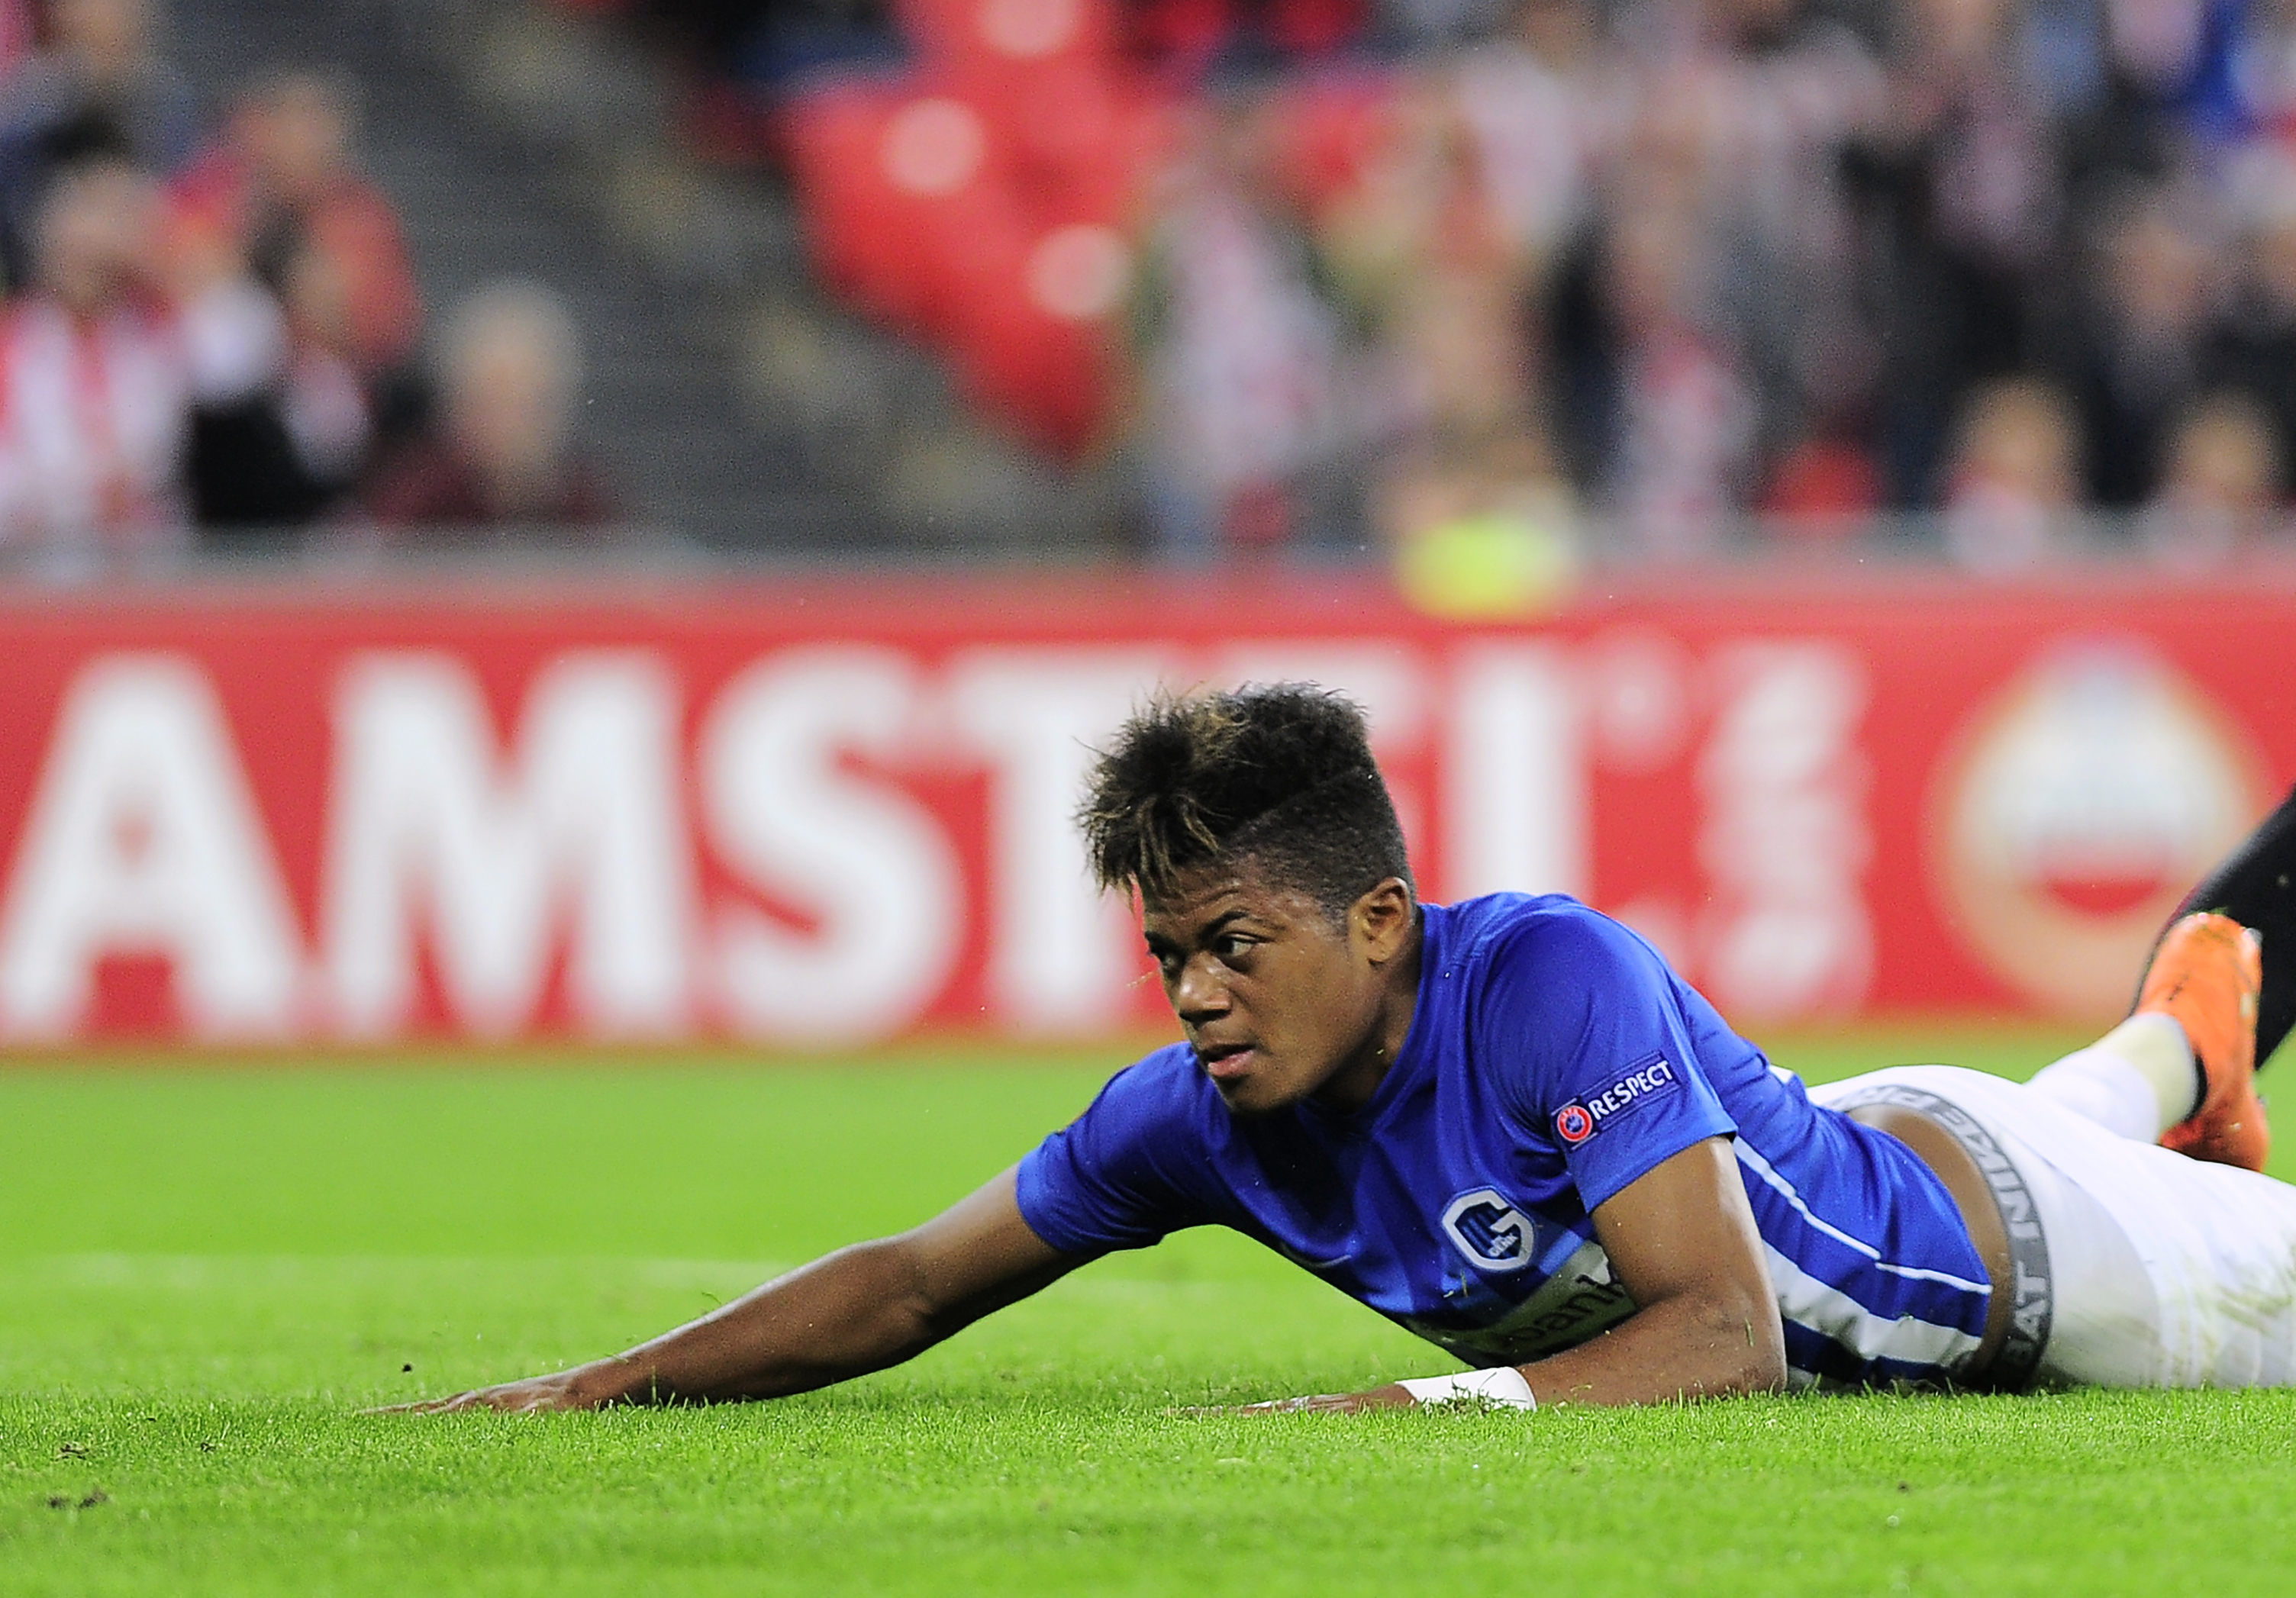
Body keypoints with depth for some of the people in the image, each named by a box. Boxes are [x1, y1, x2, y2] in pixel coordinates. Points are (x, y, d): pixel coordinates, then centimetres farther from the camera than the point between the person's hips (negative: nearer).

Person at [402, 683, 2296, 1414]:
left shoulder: (1556, 984, -44)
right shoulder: (1201, 1110, -25)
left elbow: (1727, 1333, -48)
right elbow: (906, 1286, -16)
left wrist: (1419, 1407, -60)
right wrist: (582, 1393, -27)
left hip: (2006, 1234, -6)